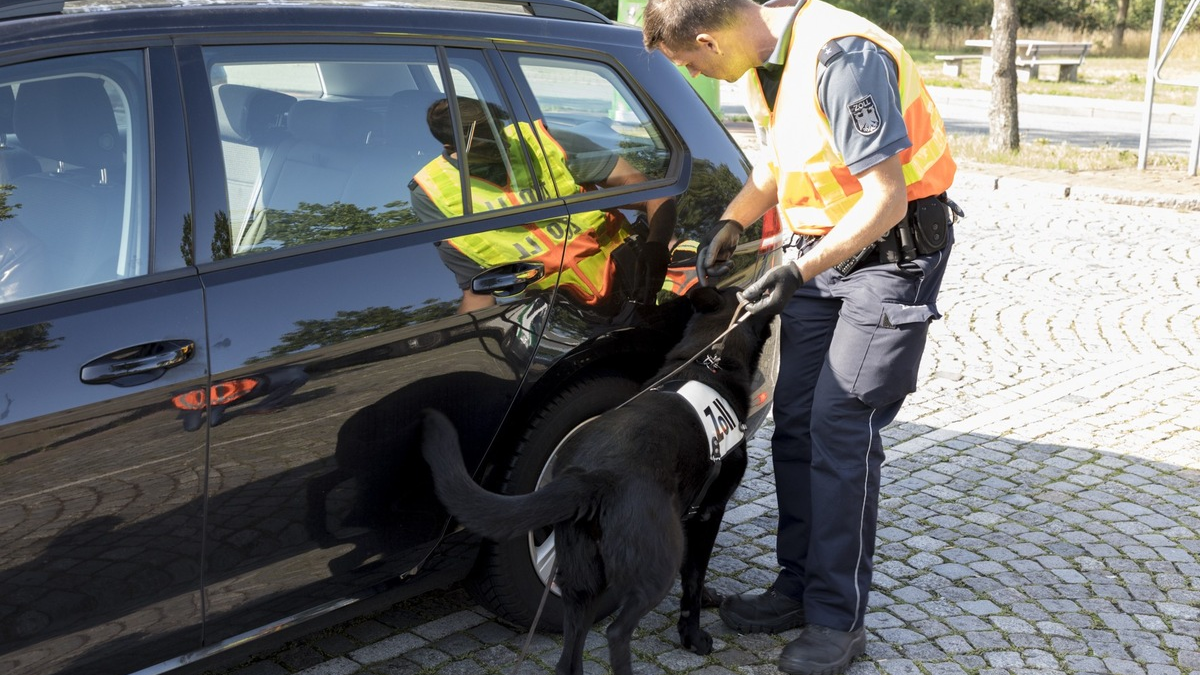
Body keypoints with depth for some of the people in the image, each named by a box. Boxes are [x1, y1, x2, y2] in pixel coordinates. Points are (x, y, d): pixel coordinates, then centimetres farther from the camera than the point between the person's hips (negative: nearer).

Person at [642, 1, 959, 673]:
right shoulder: (766, 55, 2)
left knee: (841, 427, -11)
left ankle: (838, 620, 0)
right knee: (796, 421, 7)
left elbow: (887, 195, -26)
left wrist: (800, 273, -27)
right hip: (825, 246, 9)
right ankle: (800, 586, 20)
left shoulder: (842, 57, -26)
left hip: (893, 249, -8)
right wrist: (733, 221, 4)